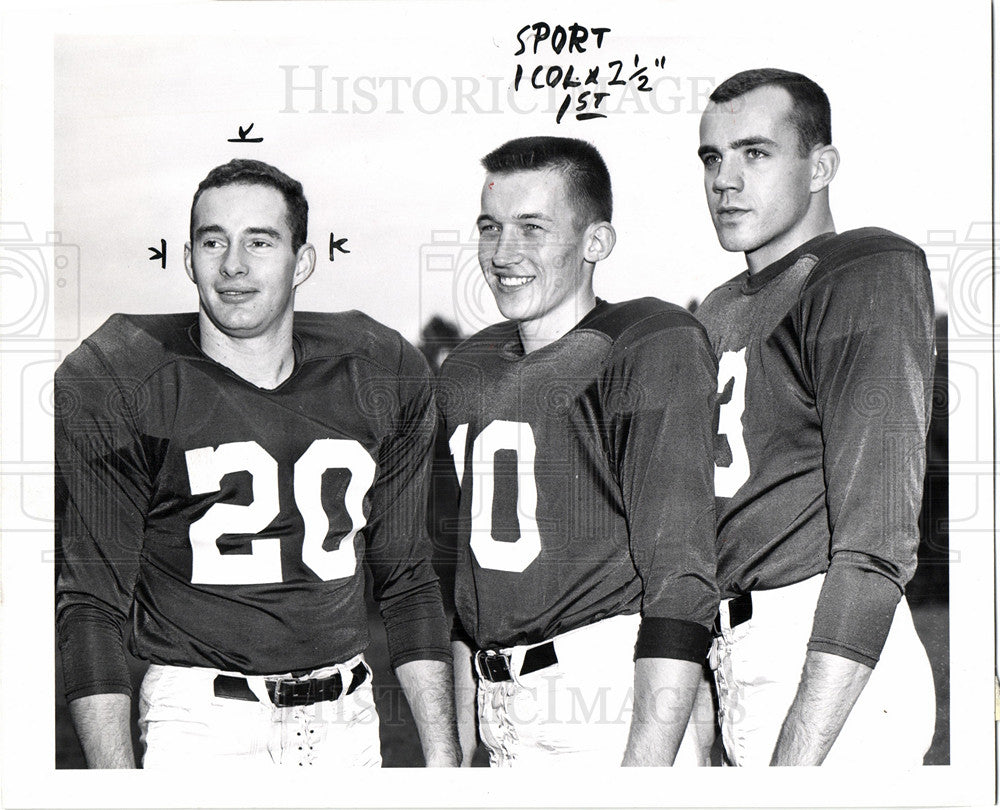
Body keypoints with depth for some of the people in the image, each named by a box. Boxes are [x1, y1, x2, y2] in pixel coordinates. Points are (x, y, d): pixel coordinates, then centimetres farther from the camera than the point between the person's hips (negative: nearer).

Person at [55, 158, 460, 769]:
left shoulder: (384, 376, 5)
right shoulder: (112, 385, -7)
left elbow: (408, 581, 12)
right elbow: (91, 605, -7)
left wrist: (443, 757, 7)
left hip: (347, 718, 4)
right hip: (199, 719, -3)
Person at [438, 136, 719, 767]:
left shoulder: (655, 347, -8)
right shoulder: (465, 370, 15)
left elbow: (681, 576, -16)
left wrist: (645, 768, -22)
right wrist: (460, 737, 19)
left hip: (610, 693, -6)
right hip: (500, 707, 6)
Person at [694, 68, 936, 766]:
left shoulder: (869, 274, -7)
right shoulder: (719, 313, 20)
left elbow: (875, 545, -17)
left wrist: (796, 761, -23)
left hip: (833, 670, -7)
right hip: (733, 663, 7)